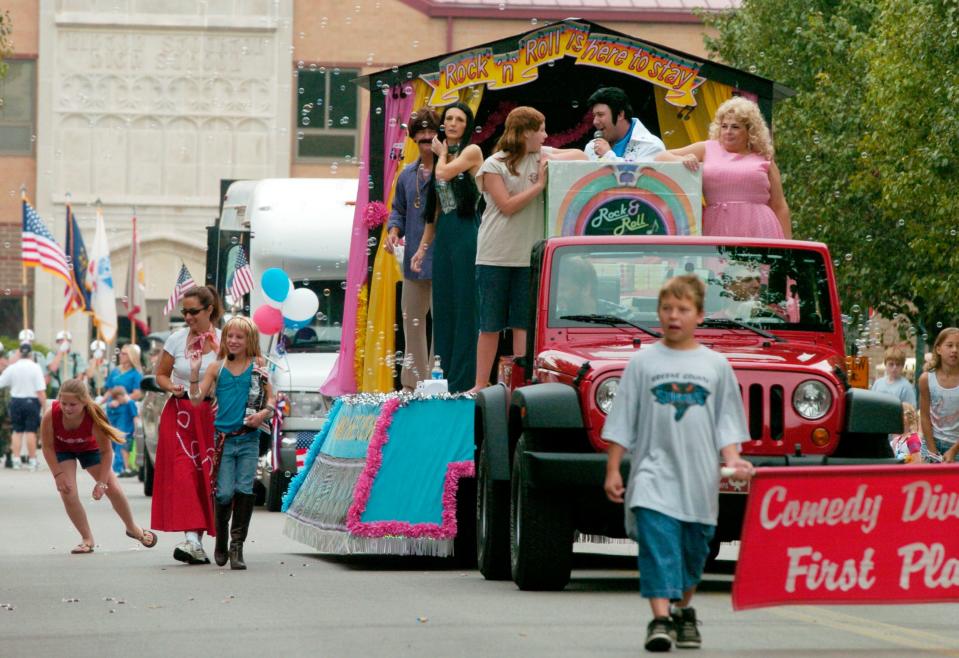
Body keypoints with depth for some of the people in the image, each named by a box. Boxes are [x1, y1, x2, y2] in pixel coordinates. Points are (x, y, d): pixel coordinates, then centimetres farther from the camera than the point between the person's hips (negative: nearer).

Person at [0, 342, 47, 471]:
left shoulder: (12, 368, -3)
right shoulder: (35, 367, -10)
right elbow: (41, 391, -13)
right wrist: (44, 406, -8)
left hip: (16, 401, 2)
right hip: (31, 401, -2)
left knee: (17, 431, 11)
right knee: (30, 431, 3)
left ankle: (16, 459, 7)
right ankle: (32, 459, 6)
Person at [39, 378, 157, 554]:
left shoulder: (94, 417, -38)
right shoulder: (51, 416, -38)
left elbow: (106, 452, -26)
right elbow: (48, 447, -21)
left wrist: (101, 482, -26)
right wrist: (58, 475, -24)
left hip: (89, 447, 0)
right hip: (62, 450, 0)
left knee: (114, 490, 1)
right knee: (68, 493, -17)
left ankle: (132, 528, 29)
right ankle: (87, 539, 2)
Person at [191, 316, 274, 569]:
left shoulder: (258, 366, 5)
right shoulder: (217, 368, 5)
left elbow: (270, 398, 8)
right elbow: (197, 399, 1)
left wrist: (264, 413, -12)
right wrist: (194, 373, -12)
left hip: (249, 438, 0)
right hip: (224, 438, 0)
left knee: (244, 491, -5)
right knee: (224, 493, -4)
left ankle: (237, 546, -1)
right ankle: (220, 542, 17)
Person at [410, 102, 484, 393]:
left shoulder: (472, 152, -2)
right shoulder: (441, 156, 18)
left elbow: (443, 173, -18)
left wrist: (442, 153, 3)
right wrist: (423, 246, 16)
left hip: (466, 233, -7)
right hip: (443, 235, 7)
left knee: (464, 305, -7)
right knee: (442, 306, 6)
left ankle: (463, 379, -7)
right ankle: (443, 376, 9)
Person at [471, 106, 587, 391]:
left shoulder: (542, 155, 9)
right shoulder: (493, 166, -4)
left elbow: (581, 156, 11)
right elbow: (508, 206, -11)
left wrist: (554, 159, -6)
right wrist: (540, 184, -13)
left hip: (528, 255, 3)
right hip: (495, 257, -3)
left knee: (524, 324, 1)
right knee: (490, 324, 2)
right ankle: (481, 384, 8)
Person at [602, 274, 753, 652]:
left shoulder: (716, 365, 8)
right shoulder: (643, 362, 4)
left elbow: (726, 423, 9)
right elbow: (622, 422, 5)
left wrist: (733, 461, -6)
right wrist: (612, 471, 2)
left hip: (699, 477, 2)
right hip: (653, 472, -2)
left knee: (693, 547, 10)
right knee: (657, 540, -16)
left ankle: (684, 612, 30)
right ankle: (660, 619, -23)